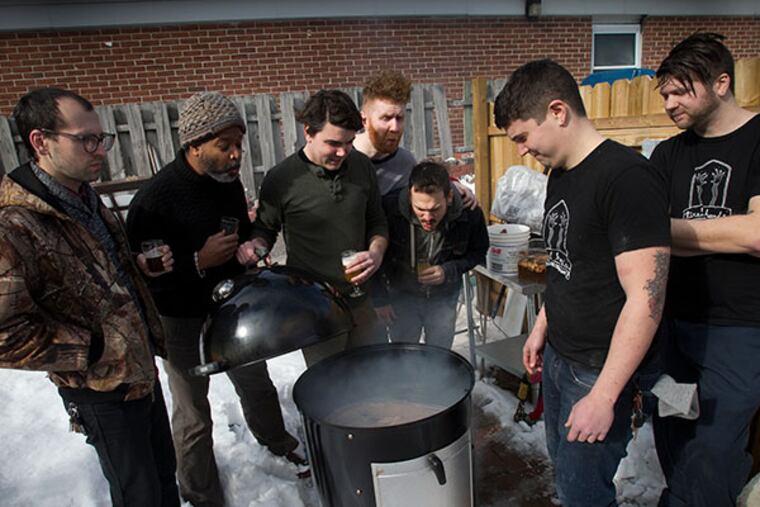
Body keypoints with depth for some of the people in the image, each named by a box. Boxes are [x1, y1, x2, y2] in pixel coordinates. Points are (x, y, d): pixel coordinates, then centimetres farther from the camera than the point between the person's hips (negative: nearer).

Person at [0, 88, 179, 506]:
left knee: (164, 471, 25)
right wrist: (95, 349, -21)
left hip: (142, 368, 8)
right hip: (102, 392, -7)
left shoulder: (87, 199, 3)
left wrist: (142, 265, -2)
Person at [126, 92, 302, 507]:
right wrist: (199, 262, -29)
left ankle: (278, 443, 51)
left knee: (257, 386, 23)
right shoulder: (155, 198, -23)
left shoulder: (229, 181, -4)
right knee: (194, 415, 10)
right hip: (184, 321, -5)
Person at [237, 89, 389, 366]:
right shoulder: (281, 179, -14)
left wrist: (376, 253, -11)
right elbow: (265, 228, 3)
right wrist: (256, 244, -19)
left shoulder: (362, 166, -3)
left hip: (361, 301, 4)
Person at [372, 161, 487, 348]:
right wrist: (379, 299, -5)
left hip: (444, 297, 1)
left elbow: (478, 252, -2)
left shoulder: (470, 213, -21)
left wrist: (450, 271, -19)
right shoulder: (390, 208, -26)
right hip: (402, 296, -1)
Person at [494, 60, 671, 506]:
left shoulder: (627, 178, -22)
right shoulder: (561, 174, 6)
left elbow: (646, 298, -24)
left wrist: (603, 396, -22)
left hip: (599, 370, -8)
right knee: (562, 464, 22)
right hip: (558, 356, 8)